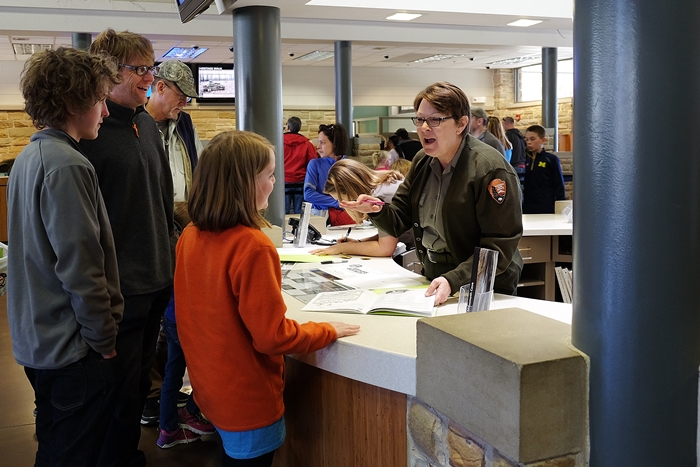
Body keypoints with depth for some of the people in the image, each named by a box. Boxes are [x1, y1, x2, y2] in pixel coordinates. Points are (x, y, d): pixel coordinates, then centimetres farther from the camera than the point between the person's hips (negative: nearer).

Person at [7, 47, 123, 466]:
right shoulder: (67, 165, -23)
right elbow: (81, 269, -25)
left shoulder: (30, 156, 9)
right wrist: (103, 340, -13)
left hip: (37, 338, 10)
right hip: (73, 350, -10)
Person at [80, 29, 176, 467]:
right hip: (118, 287, -8)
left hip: (156, 280, 8)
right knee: (121, 392, 6)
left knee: (140, 382, 21)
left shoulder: (146, 124, 11)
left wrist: (169, 251, 17)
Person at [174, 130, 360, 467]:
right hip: (248, 402, -7)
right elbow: (273, 336, -22)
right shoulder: (252, 246, -26)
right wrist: (329, 331, -9)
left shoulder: (190, 236, -3)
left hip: (209, 389, 7)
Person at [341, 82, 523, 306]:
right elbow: (398, 221, 9)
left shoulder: (490, 169, -16)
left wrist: (453, 280, -29)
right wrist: (377, 211, -13)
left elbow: (500, 246, -19)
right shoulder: (422, 161, 7)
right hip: (433, 284, 6)